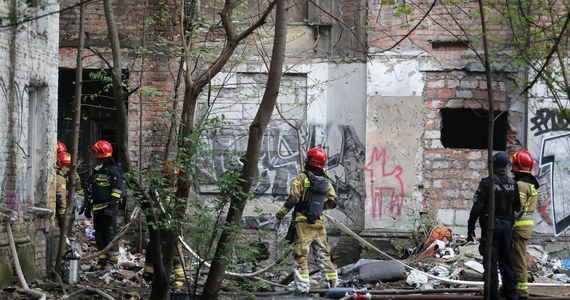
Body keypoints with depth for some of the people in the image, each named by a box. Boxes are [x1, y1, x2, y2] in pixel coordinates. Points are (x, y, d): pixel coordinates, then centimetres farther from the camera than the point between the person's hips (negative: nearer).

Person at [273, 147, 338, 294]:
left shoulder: (302, 178, -8)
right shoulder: (326, 181, 7)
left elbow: (292, 200, -13)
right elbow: (332, 202, 7)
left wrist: (279, 216, -7)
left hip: (303, 222, -5)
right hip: (319, 223, 5)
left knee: (301, 255, -2)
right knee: (323, 254, 13)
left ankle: (302, 287, -6)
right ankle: (332, 283, 12)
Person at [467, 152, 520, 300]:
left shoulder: (487, 182, -12)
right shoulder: (513, 183, 4)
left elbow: (477, 207, -14)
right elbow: (517, 207, 10)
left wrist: (471, 228, -9)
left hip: (490, 227, -5)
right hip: (507, 227, 5)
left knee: (491, 263, -1)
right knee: (507, 262, 14)